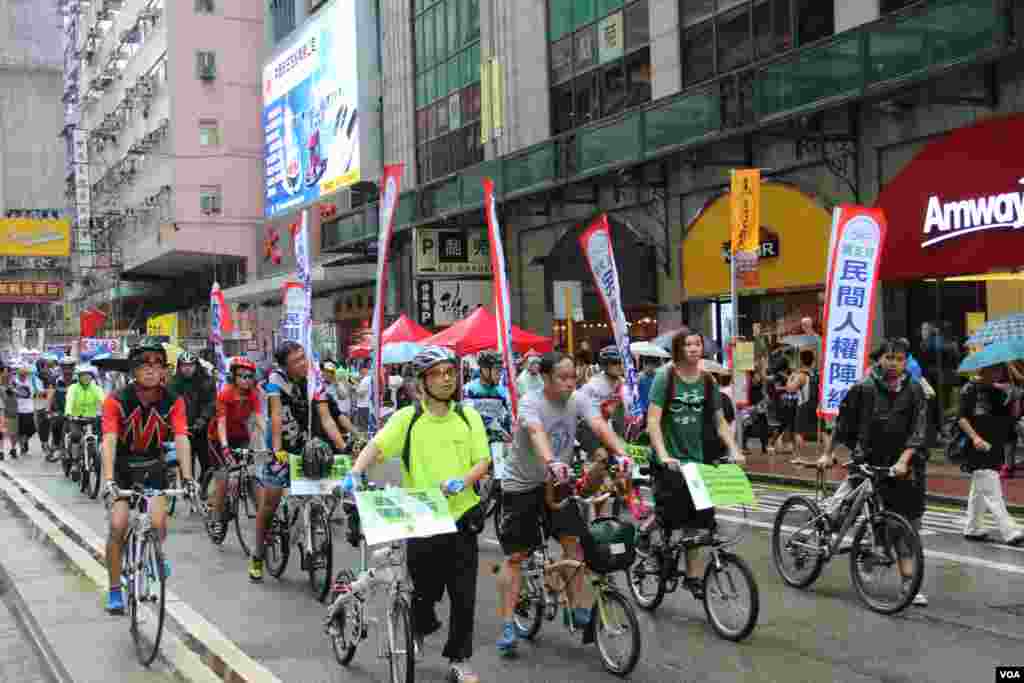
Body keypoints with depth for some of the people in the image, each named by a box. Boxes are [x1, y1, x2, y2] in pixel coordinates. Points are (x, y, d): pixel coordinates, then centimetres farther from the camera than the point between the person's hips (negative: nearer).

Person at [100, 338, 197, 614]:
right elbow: (109, 441, -32)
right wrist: (109, 481, -45)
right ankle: (115, 590, 1)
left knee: (159, 523, -17)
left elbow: (181, 439, -27)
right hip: (122, 466, -1)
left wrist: (187, 479, -40)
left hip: (153, 466, 1)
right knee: (118, 525, -15)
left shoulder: (173, 401, -18)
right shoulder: (116, 400, -23)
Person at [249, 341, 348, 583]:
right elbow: (276, 415, -23)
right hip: (282, 447, -2)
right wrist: (277, 449, -33)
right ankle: (257, 556, 12)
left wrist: (344, 448, -24)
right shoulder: (277, 378, -16)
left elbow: (326, 419, -13)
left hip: (307, 446, 3)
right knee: (270, 501, -1)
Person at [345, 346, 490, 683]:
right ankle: (419, 628, 42)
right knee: (425, 591, 10)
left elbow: (483, 461, 3)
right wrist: (355, 473, -31)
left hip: (461, 516, 2)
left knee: (464, 596, 3)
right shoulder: (407, 418, -3)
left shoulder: (469, 417, 4)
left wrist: (463, 481, -16)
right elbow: (376, 447, -13)